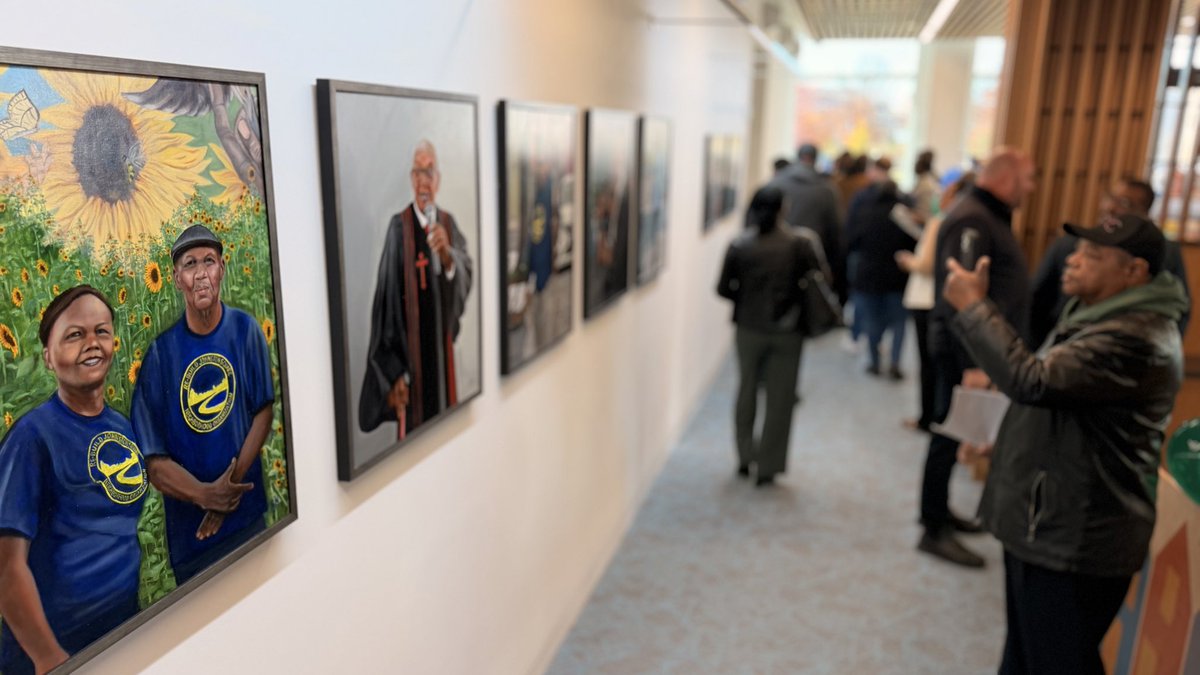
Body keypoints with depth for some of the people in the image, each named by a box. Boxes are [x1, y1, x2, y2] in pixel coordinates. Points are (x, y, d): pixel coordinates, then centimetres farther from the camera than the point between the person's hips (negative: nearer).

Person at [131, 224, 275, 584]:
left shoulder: (245, 329, -4)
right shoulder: (161, 352, -9)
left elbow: (264, 411, -3)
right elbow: (154, 461, -8)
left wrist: (233, 482, -13)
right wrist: (204, 495, -21)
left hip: (249, 516, 2)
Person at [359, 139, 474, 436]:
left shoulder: (448, 223, 5)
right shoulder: (399, 227, -9)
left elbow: (466, 278, -9)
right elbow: (387, 298, -12)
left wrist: (447, 255, -31)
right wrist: (393, 372, -15)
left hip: (441, 349, 4)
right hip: (410, 353, -4)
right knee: (412, 432, 3)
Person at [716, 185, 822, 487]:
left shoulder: (739, 245, -7)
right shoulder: (797, 244, -10)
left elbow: (723, 288, -5)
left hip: (749, 327, 1)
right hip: (787, 330, -1)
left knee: (747, 391, 18)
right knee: (780, 398, 8)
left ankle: (745, 457, 25)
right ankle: (768, 466, 13)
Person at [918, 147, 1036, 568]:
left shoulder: (991, 216, 15)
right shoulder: (971, 219, -18)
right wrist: (970, 364, -27)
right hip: (964, 351, -10)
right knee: (949, 435, -2)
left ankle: (941, 511, 31)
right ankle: (934, 531, 8)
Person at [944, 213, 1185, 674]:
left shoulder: (1137, 338, -24)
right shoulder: (1098, 315, 11)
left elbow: (1033, 381, -34)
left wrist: (972, 307, -25)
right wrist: (998, 437, 13)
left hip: (1074, 538, -10)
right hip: (1044, 521, 10)